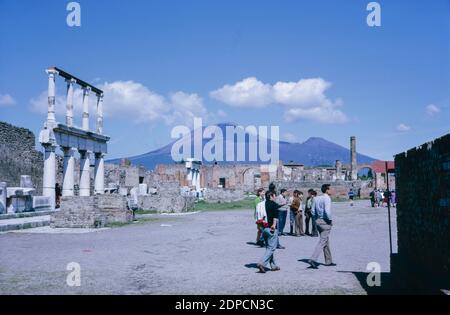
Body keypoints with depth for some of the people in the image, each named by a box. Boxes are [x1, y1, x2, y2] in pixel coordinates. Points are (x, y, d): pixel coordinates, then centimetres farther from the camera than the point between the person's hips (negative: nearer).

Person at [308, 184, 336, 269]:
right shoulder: (327, 198, -14)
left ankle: (328, 261, 26)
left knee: (326, 241, 18)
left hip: (318, 221, 9)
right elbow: (327, 211, -25)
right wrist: (330, 220, -12)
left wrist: (317, 218, 15)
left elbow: (313, 212, 11)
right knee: (322, 242, -7)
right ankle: (313, 259, -15)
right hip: (325, 222, -9)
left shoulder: (316, 198, 11)